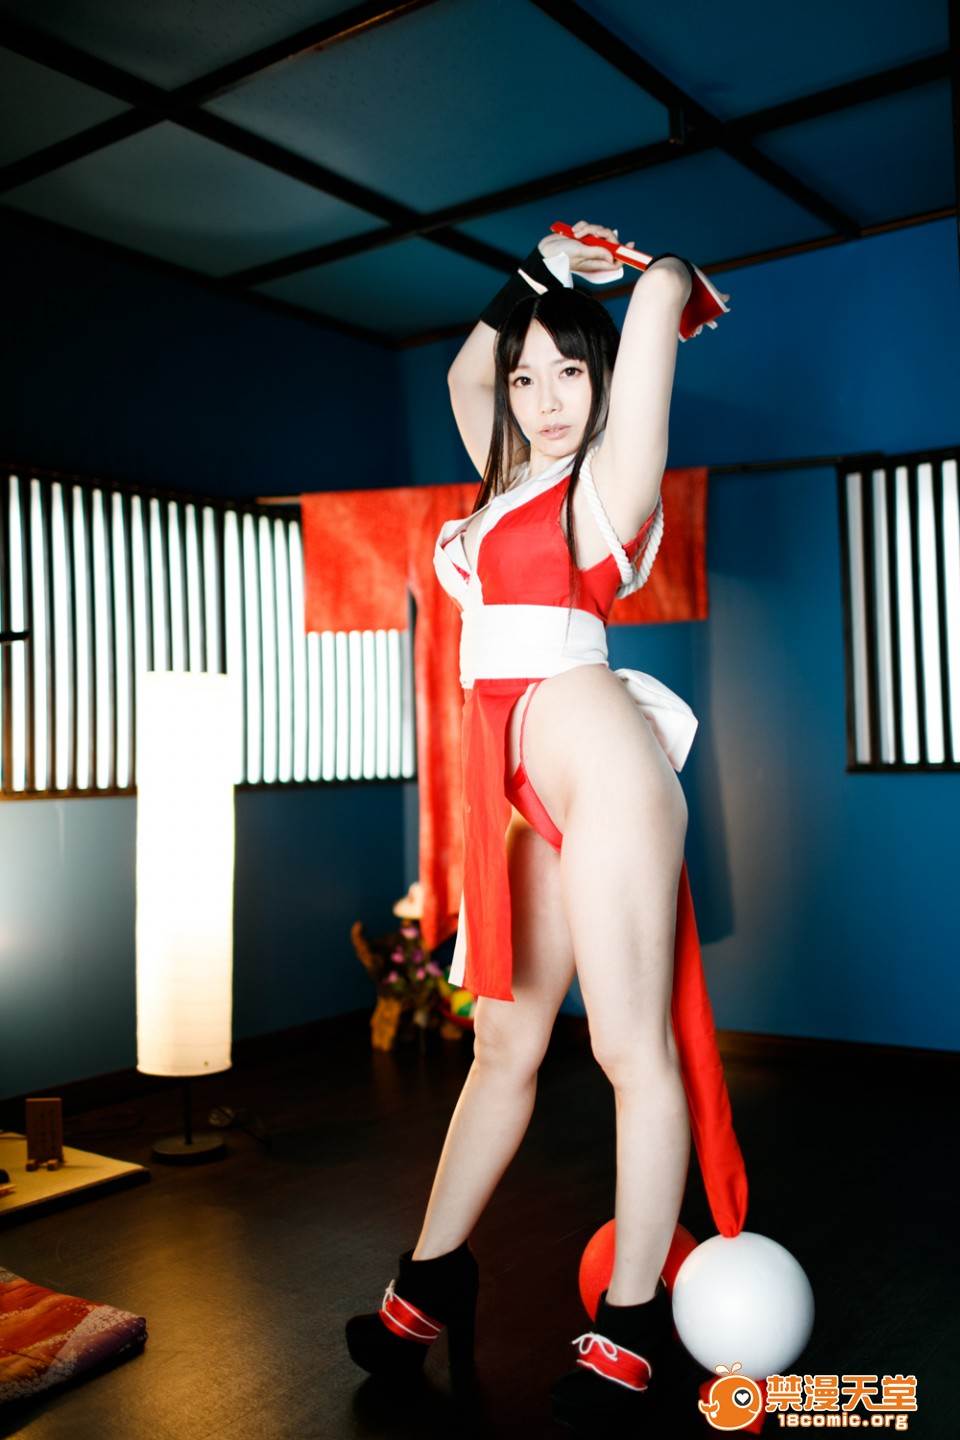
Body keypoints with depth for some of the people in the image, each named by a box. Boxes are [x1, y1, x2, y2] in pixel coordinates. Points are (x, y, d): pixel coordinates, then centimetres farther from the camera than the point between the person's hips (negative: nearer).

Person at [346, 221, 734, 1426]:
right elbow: (464, 370, 37)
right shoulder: (511, 485, 22)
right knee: (504, 1042, 13)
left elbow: (663, 290, 1)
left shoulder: (612, 480, 3)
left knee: (631, 1049, -2)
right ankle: (429, 1281, 24)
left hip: (599, 769, -8)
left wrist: (659, 277, 23)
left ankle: (630, 1328, 10)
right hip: (530, 794, 8)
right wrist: (537, 272, 34)